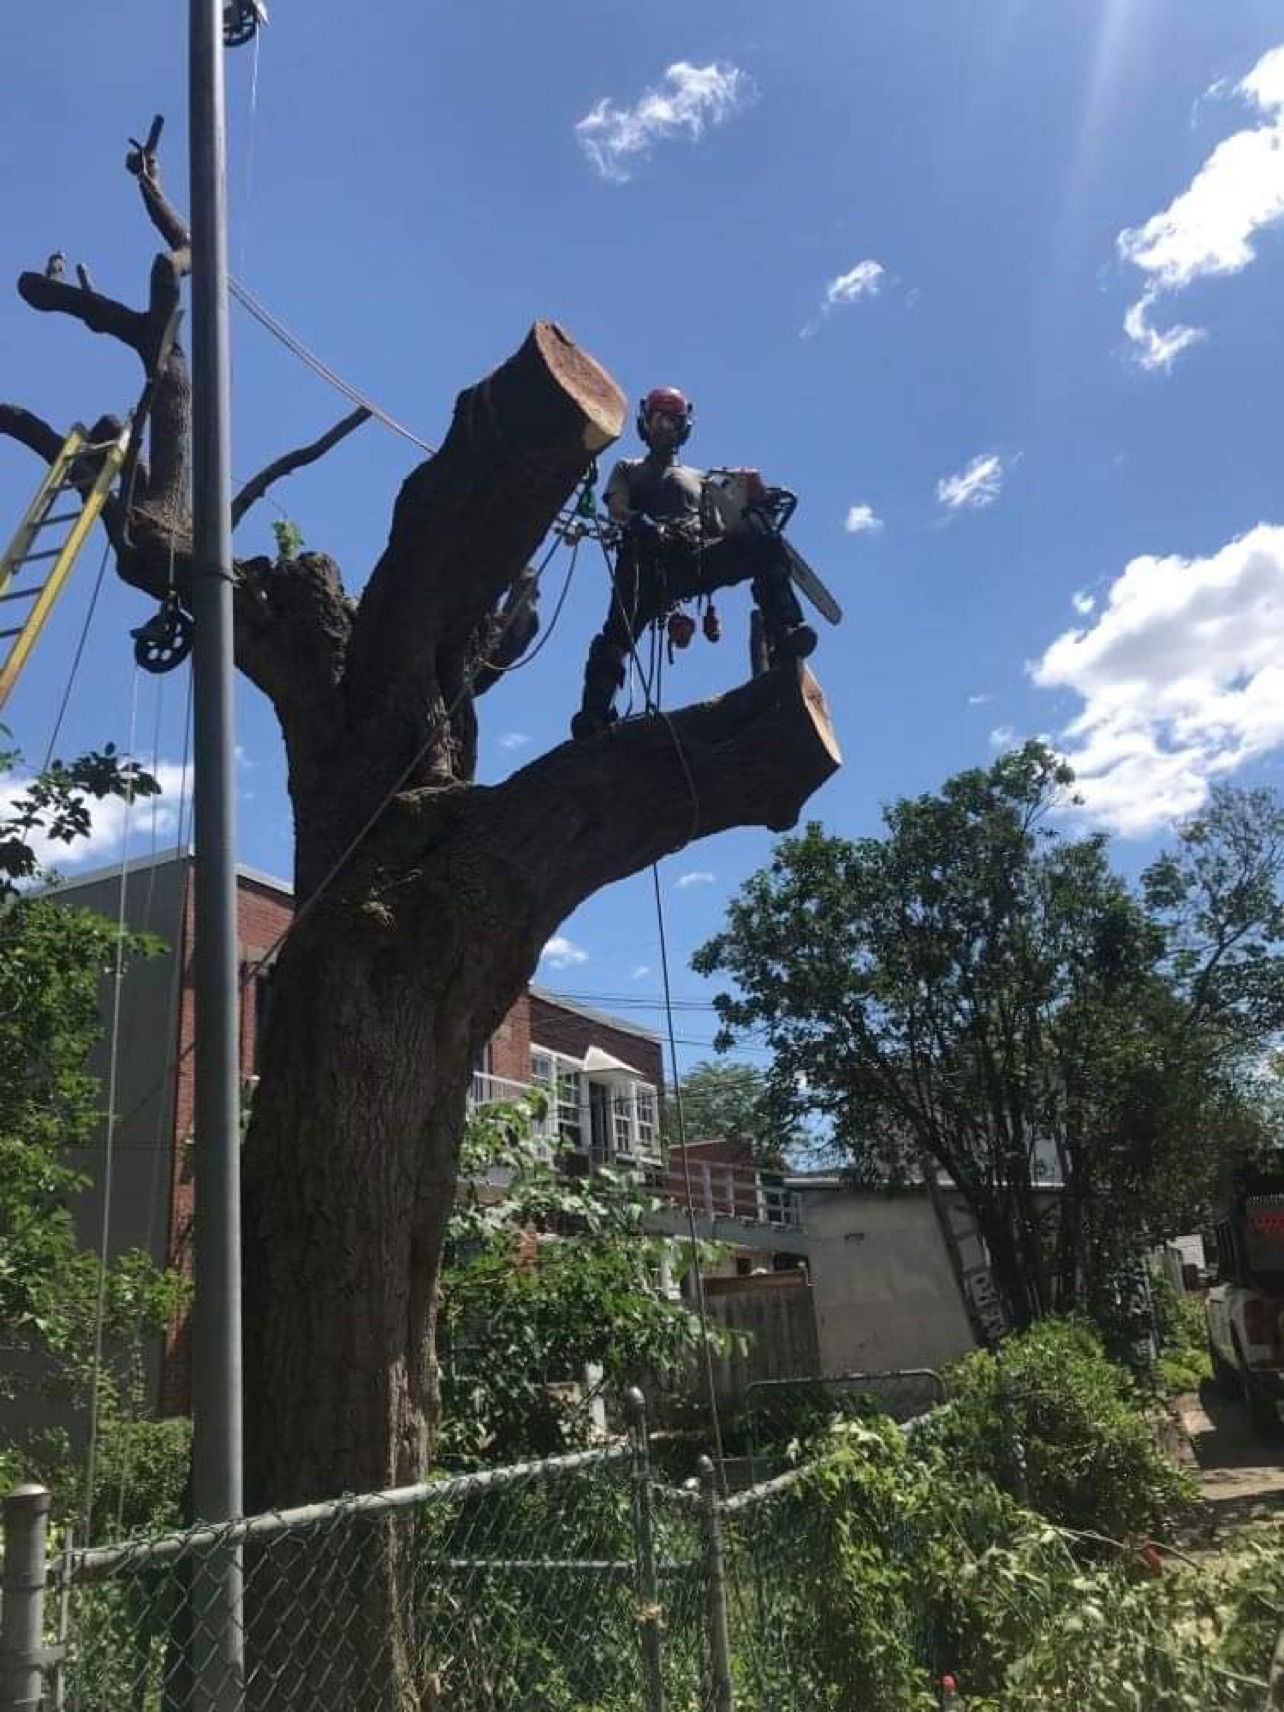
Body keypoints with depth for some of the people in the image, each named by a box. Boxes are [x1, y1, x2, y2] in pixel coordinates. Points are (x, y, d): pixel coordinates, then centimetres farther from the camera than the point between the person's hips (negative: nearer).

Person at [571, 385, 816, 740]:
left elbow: (716, 529, 23)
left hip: (696, 559, 2)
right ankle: (595, 711, -30)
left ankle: (783, 635, -35)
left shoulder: (699, 478, 36)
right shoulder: (627, 469, 30)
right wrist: (644, 524, -16)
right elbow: (617, 509, 8)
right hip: (646, 559, -2)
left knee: (766, 545, -22)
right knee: (620, 630, -24)